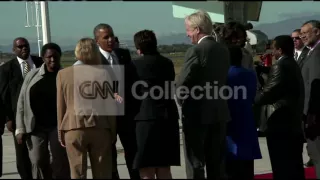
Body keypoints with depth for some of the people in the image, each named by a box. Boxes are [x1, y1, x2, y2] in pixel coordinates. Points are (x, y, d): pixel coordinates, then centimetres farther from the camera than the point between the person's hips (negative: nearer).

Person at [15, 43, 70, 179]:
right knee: (38, 162, 2)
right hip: (35, 126, 1)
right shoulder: (32, 75, 3)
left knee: (61, 164, -4)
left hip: (59, 125, -1)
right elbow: (22, 102, 5)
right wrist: (20, 129, 0)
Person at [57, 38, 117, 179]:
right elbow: (110, 106, 0)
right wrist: (113, 132, 9)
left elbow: (61, 107, 4)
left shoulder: (63, 74, 1)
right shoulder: (103, 73, -2)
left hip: (74, 127, 0)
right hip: (100, 127, 0)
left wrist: (60, 132, 12)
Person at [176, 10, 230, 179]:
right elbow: (223, 78, 10)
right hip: (219, 111, 7)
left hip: (197, 112, -7)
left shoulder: (195, 51, -15)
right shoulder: (224, 49, 7)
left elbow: (182, 83, -16)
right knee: (216, 162, 12)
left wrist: (183, 103, 1)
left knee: (195, 161, 0)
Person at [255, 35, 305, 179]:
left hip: (280, 123, -9)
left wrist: (253, 100, 1)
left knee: (282, 167, -6)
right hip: (294, 122, 9)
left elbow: (268, 93, -16)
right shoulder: (293, 65, 14)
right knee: (294, 165, 13)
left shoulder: (280, 66, -14)